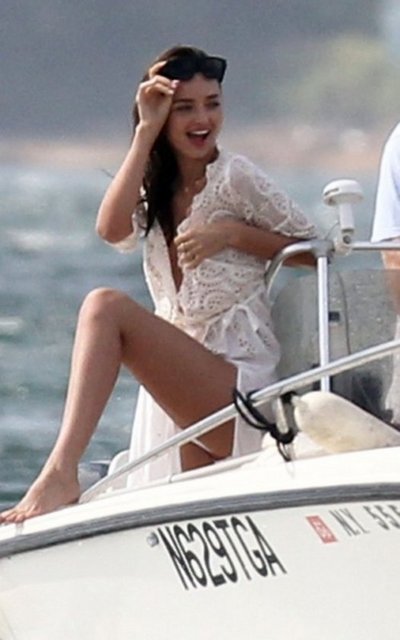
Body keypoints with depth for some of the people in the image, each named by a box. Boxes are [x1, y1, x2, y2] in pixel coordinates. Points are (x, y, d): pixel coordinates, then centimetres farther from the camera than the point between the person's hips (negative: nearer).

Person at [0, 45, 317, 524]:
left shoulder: (234, 177, -1)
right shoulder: (153, 190, 16)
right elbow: (112, 229, -7)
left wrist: (233, 234, -12)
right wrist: (146, 132, -5)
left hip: (239, 386, -7)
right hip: (178, 392, 7)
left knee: (107, 306, -26)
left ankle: (60, 473, -38)